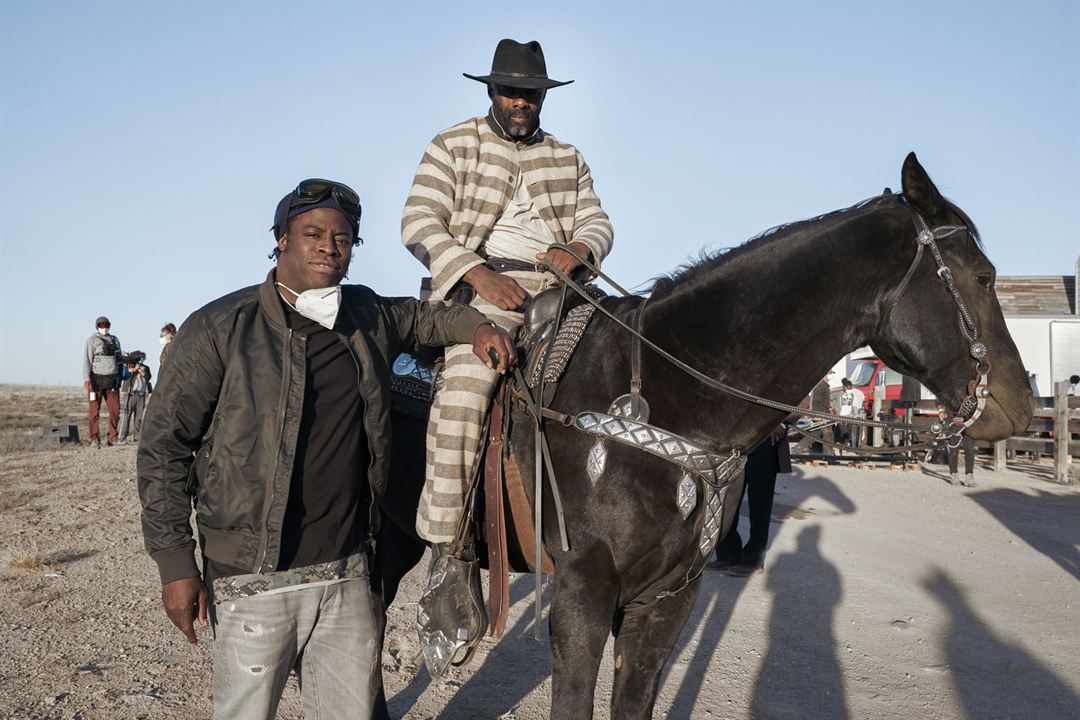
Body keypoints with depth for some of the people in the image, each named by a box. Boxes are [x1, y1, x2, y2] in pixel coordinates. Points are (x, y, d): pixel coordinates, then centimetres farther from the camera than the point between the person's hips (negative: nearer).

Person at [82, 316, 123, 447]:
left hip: (112, 381, 4)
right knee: (95, 411, -1)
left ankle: (113, 438, 13)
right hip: (96, 380, -4)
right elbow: (86, 360, -8)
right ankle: (94, 439, 5)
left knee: (115, 410, 3)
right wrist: (86, 379, -18)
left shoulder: (115, 340, 15)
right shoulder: (92, 340, -1)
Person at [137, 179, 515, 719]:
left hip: (348, 575, 5)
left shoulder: (368, 317, 7)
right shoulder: (218, 329, -7)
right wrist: (175, 563, -8)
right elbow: (163, 446, -5)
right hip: (254, 585, -4)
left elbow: (421, 316, 30)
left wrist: (475, 326, 10)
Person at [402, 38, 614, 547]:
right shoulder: (453, 146, 10)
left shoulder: (567, 158, 23)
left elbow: (597, 222, 16)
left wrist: (580, 248, -11)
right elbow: (418, 223, -1)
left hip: (557, 286, 5)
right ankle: (443, 535, -27)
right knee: (466, 381, -31)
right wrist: (480, 274, -17)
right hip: (480, 287, -5)